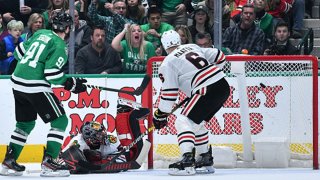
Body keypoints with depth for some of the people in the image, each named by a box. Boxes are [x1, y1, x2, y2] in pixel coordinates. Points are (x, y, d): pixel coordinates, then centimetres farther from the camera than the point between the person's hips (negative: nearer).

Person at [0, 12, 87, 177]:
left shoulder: (41, 34, 13)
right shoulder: (60, 45, -9)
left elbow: (19, 52, 19)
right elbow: (52, 73, -16)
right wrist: (72, 84, -4)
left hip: (17, 83, 8)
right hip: (35, 87, -8)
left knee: (26, 123, 22)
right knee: (60, 120, 1)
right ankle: (48, 162, -5)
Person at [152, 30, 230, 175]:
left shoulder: (168, 63, 1)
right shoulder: (192, 47, 21)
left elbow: (169, 93, 0)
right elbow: (219, 57, 22)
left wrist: (160, 115, 8)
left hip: (208, 91, -8)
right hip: (223, 86, 8)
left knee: (184, 121, -8)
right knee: (197, 122, 24)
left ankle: (187, 162, -24)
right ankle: (206, 161, 30)